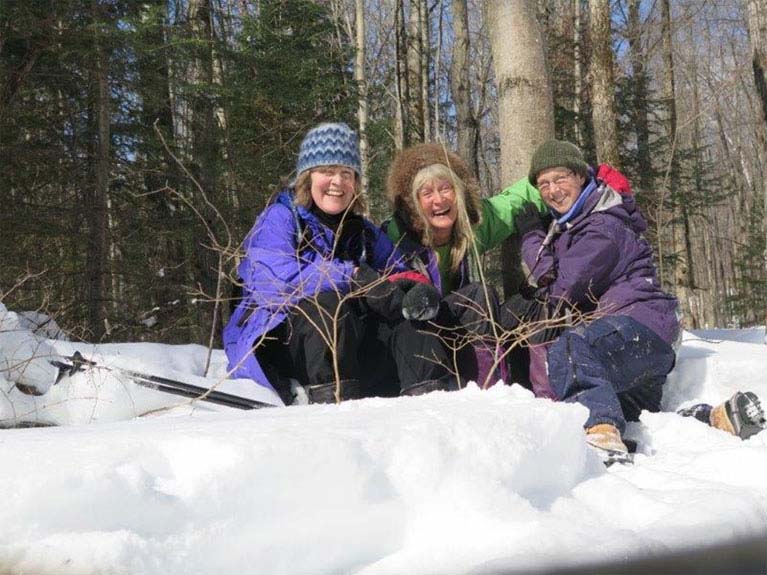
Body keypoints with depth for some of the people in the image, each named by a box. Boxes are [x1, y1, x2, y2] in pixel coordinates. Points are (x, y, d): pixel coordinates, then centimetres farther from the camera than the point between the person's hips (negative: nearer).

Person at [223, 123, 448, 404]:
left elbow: (400, 272, 10)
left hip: (348, 341, 6)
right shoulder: (278, 219, -4)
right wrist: (352, 277, -23)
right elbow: (277, 278, -20)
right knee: (327, 303, -34)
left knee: (411, 317, -14)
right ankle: (332, 396, -42)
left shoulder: (364, 232, 17)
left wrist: (416, 287, -16)